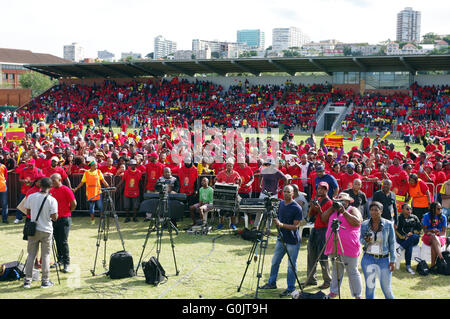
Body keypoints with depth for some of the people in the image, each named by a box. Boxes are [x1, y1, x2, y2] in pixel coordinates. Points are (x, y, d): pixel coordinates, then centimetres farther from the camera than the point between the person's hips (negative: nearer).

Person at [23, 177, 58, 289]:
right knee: (45, 255, 7)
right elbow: (54, 217, -14)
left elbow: (28, 212, 7)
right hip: (46, 231, -2)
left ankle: (27, 281, 11)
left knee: (31, 255, 11)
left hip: (33, 230, 3)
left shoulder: (31, 197, -3)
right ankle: (45, 281, 10)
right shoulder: (52, 200, -12)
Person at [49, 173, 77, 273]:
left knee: (63, 242, -8)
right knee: (57, 241, 12)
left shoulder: (66, 190, -10)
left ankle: (66, 264, -3)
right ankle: (60, 260, 24)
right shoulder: (51, 190, 10)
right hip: (54, 219, 6)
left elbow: (74, 204, -8)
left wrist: (67, 212, 2)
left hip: (64, 219, -6)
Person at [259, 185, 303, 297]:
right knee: (275, 261, 15)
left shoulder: (297, 208, -15)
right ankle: (272, 283, 30)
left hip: (292, 241, -7)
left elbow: (295, 226, -17)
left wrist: (281, 225, -28)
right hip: (281, 238, 7)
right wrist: (276, 221, -1)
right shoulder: (280, 203, 6)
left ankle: (290, 289, 13)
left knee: (291, 265, 2)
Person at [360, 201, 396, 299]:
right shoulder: (364, 225, 1)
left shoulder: (388, 224, -3)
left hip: (384, 259, -1)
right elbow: (361, 239, 12)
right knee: (370, 286, 4)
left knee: (386, 288, 1)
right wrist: (365, 240, -12)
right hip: (368, 258, 1)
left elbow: (392, 243, 0)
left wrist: (392, 260, -3)